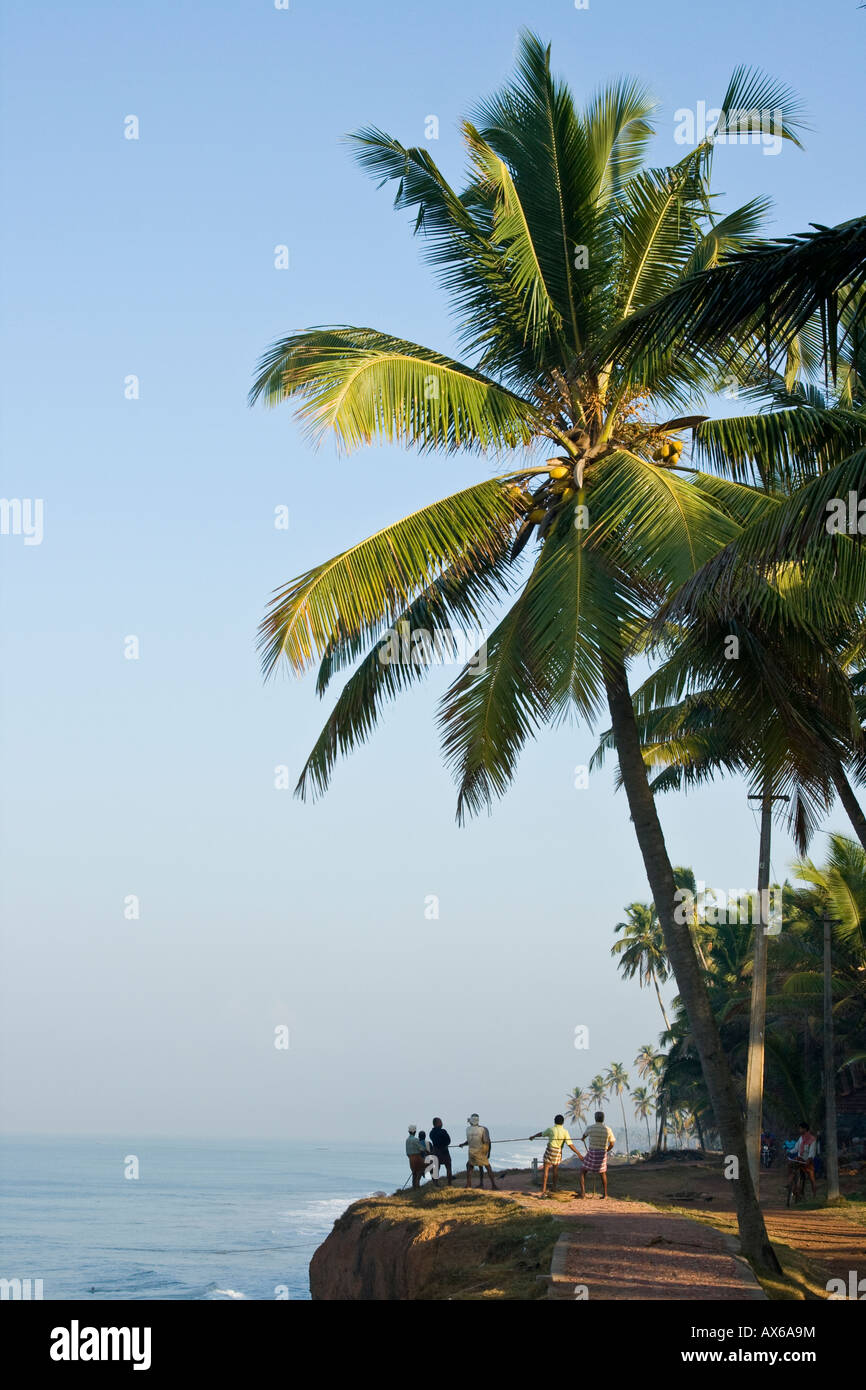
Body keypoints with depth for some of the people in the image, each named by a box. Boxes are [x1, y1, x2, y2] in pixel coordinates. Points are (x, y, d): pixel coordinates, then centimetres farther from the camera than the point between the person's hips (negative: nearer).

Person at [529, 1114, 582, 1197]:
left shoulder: (551, 1130, -3)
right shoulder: (565, 1132, -5)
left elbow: (541, 1133, 17)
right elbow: (570, 1145, -9)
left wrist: (533, 1136, 36)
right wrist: (578, 1154, -3)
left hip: (549, 1151, -1)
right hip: (558, 1153, 1)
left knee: (545, 1171, -3)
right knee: (555, 1169, 24)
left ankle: (543, 1190, -14)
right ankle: (553, 1187, 40)